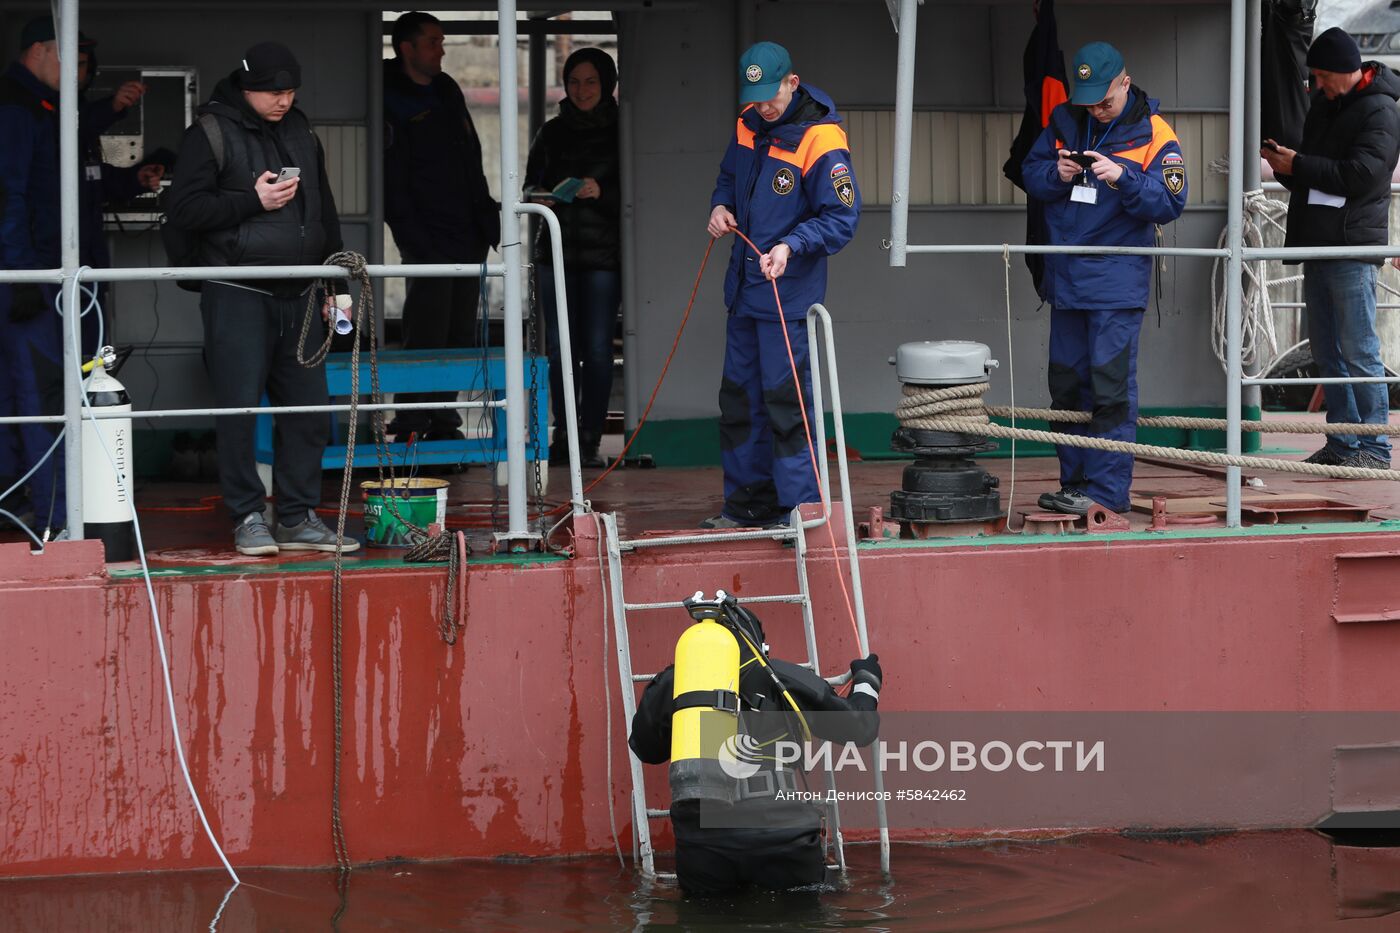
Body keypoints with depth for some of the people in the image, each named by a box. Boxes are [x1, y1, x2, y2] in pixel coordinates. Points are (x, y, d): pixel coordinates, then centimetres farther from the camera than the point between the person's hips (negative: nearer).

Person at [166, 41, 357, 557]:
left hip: (298, 297, 6)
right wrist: (253, 200, -15)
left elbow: (324, 214, 24)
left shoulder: (300, 133, 16)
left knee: (309, 408, 4)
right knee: (240, 409, -5)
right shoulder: (211, 133, -3)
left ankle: (299, 518, 12)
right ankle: (248, 519, 4)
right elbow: (185, 209, -9)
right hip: (237, 295, -6)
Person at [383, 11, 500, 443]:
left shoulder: (447, 91, 16)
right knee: (426, 338, -10)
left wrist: (488, 219, 13)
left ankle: (443, 420, 14)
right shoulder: (392, 104, -9)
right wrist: (415, 242, -17)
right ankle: (411, 426, -6)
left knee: (460, 335, 8)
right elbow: (392, 185, -12)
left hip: (467, 237, 8)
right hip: (429, 241, -8)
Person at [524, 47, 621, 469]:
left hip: (603, 253, -3)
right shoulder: (553, 133, 11)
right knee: (561, 347, 2)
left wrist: (601, 193, -19)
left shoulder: (620, 132, 1)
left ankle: (590, 439, 0)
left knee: (597, 348, -6)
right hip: (557, 251, 3)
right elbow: (531, 183, 15)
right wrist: (538, 196, -7)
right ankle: (563, 436, 10)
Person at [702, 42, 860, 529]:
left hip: (787, 290, -8)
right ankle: (748, 500, 24)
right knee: (740, 393, 14)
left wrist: (790, 246, -29)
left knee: (784, 397, -8)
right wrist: (721, 205, 3)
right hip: (744, 286, 8)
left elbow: (841, 219, -18)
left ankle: (800, 505, -2)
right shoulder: (749, 125, 6)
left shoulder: (821, 140, -17)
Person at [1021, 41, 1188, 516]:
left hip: (1117, 279, -6)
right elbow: (1030, 172, 10)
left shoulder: (1152, 134, -6)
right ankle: (1074, 482, 19)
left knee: (1111, 387, -9)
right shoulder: (1065, 121, 7)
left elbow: (1169, 203, -11)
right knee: (1067, 384, 11)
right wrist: (1056, 173, -11)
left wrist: (1123, 178, -25)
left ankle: (1106, 489, -8)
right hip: (1066, 276, 6)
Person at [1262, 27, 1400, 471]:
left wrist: (1298, 165, -15)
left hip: (1352, 247, -9)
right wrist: (1285, 164, 2)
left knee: (1358, 351, -9)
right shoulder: (1324, 106, 18)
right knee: (1326, 351, 10)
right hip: (1318, 245, 9)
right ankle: (1343, 443, 15)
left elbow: (1362, 173, -20)